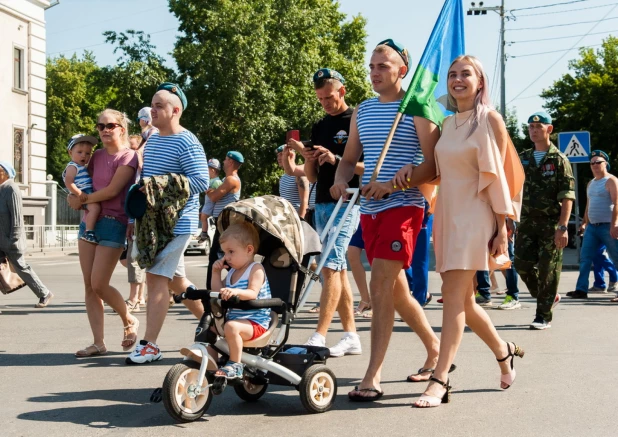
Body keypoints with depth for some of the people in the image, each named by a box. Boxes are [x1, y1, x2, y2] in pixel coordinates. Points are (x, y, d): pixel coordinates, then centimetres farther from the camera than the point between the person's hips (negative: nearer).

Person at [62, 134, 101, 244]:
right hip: (84, 196, -10)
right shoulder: (72, 167, -4)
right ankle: (89, 232, -37)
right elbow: (68, 183, -17)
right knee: (95, 207, -33)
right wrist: (79, 193, -25)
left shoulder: (83, 167, 26)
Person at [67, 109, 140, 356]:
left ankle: (129, 321, 17)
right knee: (88, 285, 2)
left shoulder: (128, 157, -7)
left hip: (113, 224, -7)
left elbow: (112, 190, -15)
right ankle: (98, 343, 7)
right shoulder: (96, 156, 12)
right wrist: (78, 200, 2)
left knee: (99, 284, -9)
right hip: (89, 221, 7)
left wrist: (83, 199, -6)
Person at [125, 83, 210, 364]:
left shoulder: (187, 143, -12)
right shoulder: (152, 140, 17)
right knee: (176, 279, 14)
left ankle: (149, 345, -7)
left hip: (176, 223, -9)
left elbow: (202, 182, -20)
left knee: (156, 277, -12)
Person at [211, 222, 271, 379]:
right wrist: (216, 273, 6)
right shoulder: (232, 272, 14)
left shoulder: (256, 269, -10)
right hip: (233, 317, 9)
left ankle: (235, 365, -22)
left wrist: (236, 292, -44)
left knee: (231, 327, -34)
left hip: (256, 322, -9)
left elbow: (252, 293, -25)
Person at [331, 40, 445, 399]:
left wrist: (393, 184, -21)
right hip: (370, 208, 7)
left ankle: (373, 377, -12)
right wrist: (341, 180, -4)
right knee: (396, 288, 14)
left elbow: (433, 164, -10)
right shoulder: (362, 111, 14)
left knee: (381, 286, -15)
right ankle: (435, 346, 34)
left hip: (403, 206, -7)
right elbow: (350, 158, 18)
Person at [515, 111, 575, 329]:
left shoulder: (559, 160, -2)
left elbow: (567, 196, -9)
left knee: (548, 269, -2)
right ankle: (549, 297, 24)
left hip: (551, 223, -5)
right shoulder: (523, 159, 12)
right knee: (522, 264, 1)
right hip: (527, 222, 5)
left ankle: (544, 315, 7)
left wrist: (563, 227, -17)